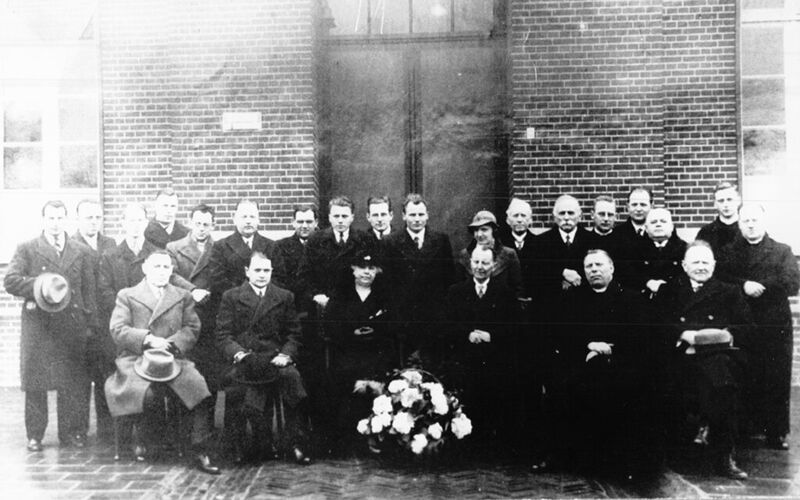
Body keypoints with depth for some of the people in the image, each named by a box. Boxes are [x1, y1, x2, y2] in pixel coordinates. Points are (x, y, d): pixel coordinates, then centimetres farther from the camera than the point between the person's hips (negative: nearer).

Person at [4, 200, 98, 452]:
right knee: (35, 383, 3)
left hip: (71, 327, 2)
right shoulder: (27, 249, 5)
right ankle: (34, 435, 14)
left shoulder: (81, 252, 10)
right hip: (37, 325, -1)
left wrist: (90, 324, 2)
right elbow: (10, 281, -4)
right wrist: (40, 286, -17)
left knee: (72, 382, 5)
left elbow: (89, 291, 8)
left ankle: (71, 432, 17)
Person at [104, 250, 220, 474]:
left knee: (197, 386, -28)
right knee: (150, 392, -34)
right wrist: (148, 339, -13)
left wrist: (171, 344, -9)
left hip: (172, 358, 2)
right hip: (135, 359, -2)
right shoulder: (127, 295, 15)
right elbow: (117, 330, 2)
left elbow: (192, 328, 10)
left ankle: (200, 452, -20)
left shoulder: (183, 296, 21)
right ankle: (145, 439, -1)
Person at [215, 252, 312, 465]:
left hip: (274, 359, 1)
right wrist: (239, 353, -14)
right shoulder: (231, 297, 12)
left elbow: (294, 334, 12)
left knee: (291, 375, -30)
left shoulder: (284, 297, 16)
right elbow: (223, 335, 4)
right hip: (244, 362, -1)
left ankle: (294, 443, -19)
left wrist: (286, 354, -7)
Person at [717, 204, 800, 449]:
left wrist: (758, 286, -12)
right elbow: (720, 280, -4)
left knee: (777, 380, 0)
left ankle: (776, 433, 9)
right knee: (745, 380, 2)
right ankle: (748, 427, 15)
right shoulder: (729, 252, 12)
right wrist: (744, 285, -19)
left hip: (776, 326, 0)